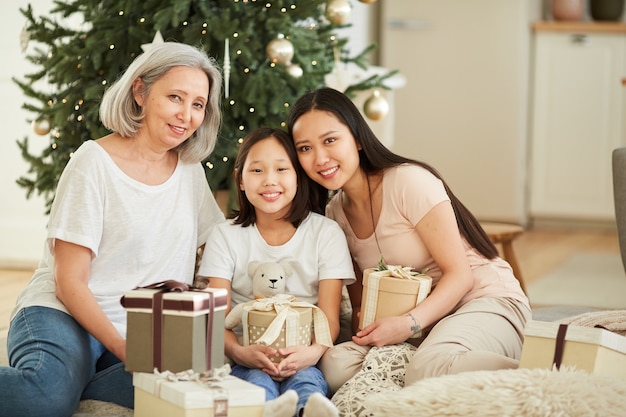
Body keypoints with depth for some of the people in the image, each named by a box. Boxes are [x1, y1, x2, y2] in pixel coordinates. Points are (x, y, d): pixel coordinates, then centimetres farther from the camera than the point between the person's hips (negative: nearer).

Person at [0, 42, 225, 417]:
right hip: (63, 315, -6)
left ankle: (70, 384, -13)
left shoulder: (190, 169, 11)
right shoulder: (96, 163, -6)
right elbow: (69, 282, -10)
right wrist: (123, 349, -22)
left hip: (142, 331, 6)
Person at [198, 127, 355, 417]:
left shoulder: (326, 232, 7)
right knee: (258, 383, -36)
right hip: (249, 361, 0)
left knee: (305, 381, -36)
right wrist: (240, 352, -24)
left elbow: (330, 317, 1)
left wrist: (314, 352, -24)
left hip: (302, 360, 0)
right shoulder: (226, 236, 9)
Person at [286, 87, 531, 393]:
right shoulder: (335, 212, 8)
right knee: (336, 364, -23)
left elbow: (460, 274, -13)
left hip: (485, 300, -7)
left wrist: (408, 324, -28)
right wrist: (363, 330, -11)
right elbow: (359, 302, 13)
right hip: (420, 322, 7)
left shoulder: (409, 182, -12)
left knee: (427, 368, -40)